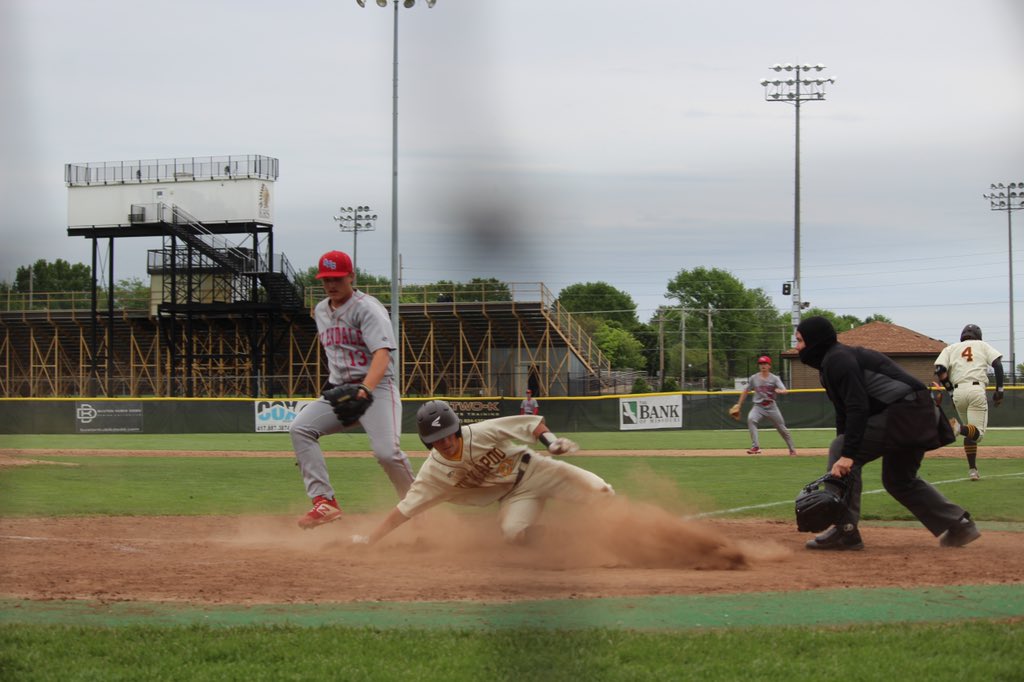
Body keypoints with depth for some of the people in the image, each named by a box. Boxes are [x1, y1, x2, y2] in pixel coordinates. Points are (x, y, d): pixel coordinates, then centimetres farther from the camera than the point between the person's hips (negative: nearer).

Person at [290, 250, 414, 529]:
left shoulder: (367, 308, -11)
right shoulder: (320, 311, 14)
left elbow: (382, 353, -25)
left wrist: (365, 389, -40)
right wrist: (334, 385, 17)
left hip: (376, 387, -7)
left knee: (386, 452, -24)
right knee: (300, 428, -16)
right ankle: (324, 502, -22)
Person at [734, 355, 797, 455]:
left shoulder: (774, 378, -3)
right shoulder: (754, 378, 2)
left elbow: (785, 391, -15)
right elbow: (746, 391, 11)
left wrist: (780, 391, -39)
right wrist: (739, 404, 8)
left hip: (771, 407, 0)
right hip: (758, 406, 0)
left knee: (781, 427, 4)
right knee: (750, 419, -29)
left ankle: (792, 448, 25)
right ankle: (755, 446, -31)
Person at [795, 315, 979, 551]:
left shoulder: (837, 359, -10)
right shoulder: (835, 360, 22)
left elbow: (858, 408, -21)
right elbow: (844, 413, 23)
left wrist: (847, 454, -26)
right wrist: (844, 455, 18)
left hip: (905, 413, -11)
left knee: (839, 450, -9)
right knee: (899, 479, 24)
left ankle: (844, 531, -11)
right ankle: (959, 525, 25)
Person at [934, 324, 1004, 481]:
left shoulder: (951, 348, 21)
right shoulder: (982, 345, 18)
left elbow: (940, 371, 5)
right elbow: (997, 364, 2)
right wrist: (999, 390, 5)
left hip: (958, 391, 3)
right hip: (976, 390, -3)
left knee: (969, 432, 19)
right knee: (977, 432, -7)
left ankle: (972, 469, 11)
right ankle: (959, 428, -38)